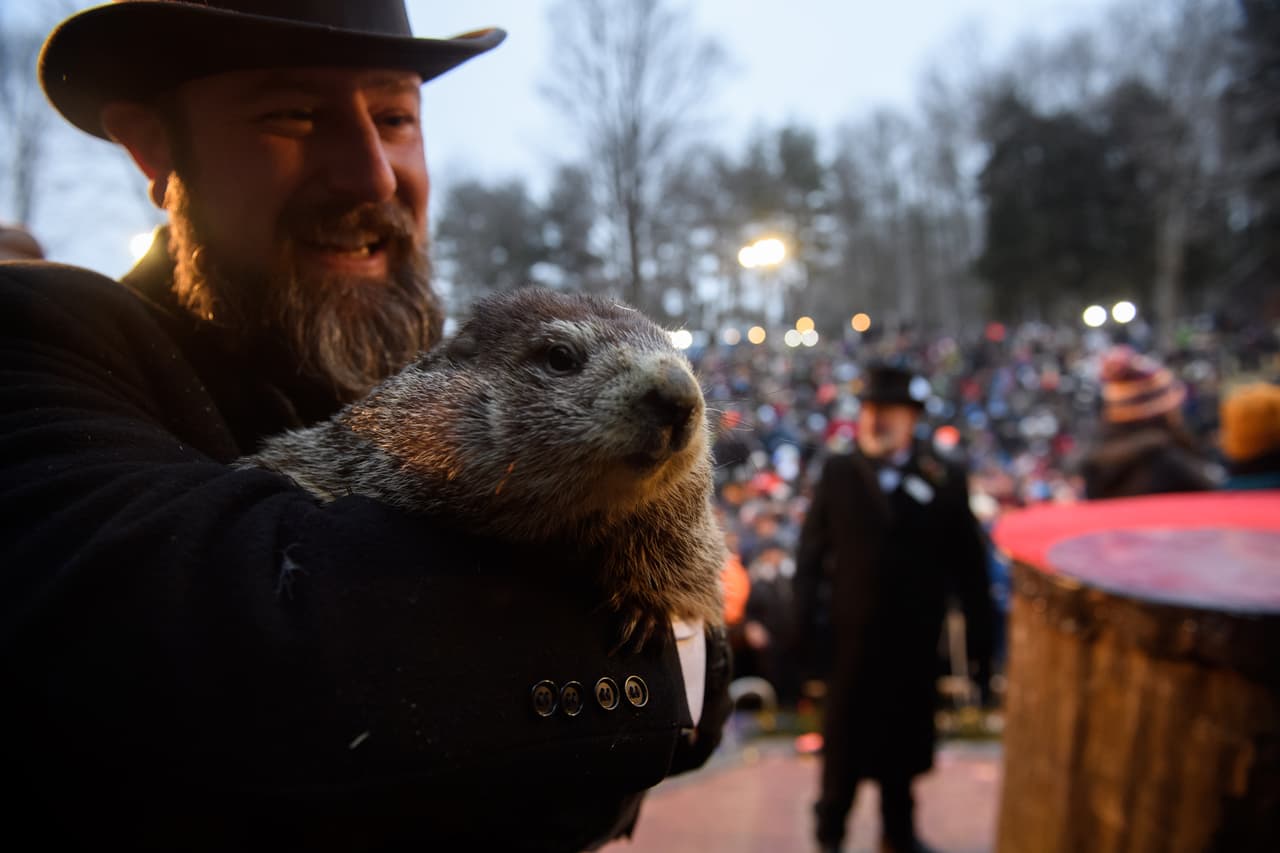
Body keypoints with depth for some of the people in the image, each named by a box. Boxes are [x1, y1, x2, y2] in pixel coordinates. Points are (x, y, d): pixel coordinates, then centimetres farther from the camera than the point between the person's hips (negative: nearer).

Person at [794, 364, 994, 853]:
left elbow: (969, 564, -4)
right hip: (850, 637, -1)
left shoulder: (945, 478, -4)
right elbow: (811, 553, -4)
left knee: (904, 738, 17)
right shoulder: (838, 472, -4)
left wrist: (979, 636, -4)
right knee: (845, 739, 13)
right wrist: (804, 621, -10)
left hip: (916, 642, 1)